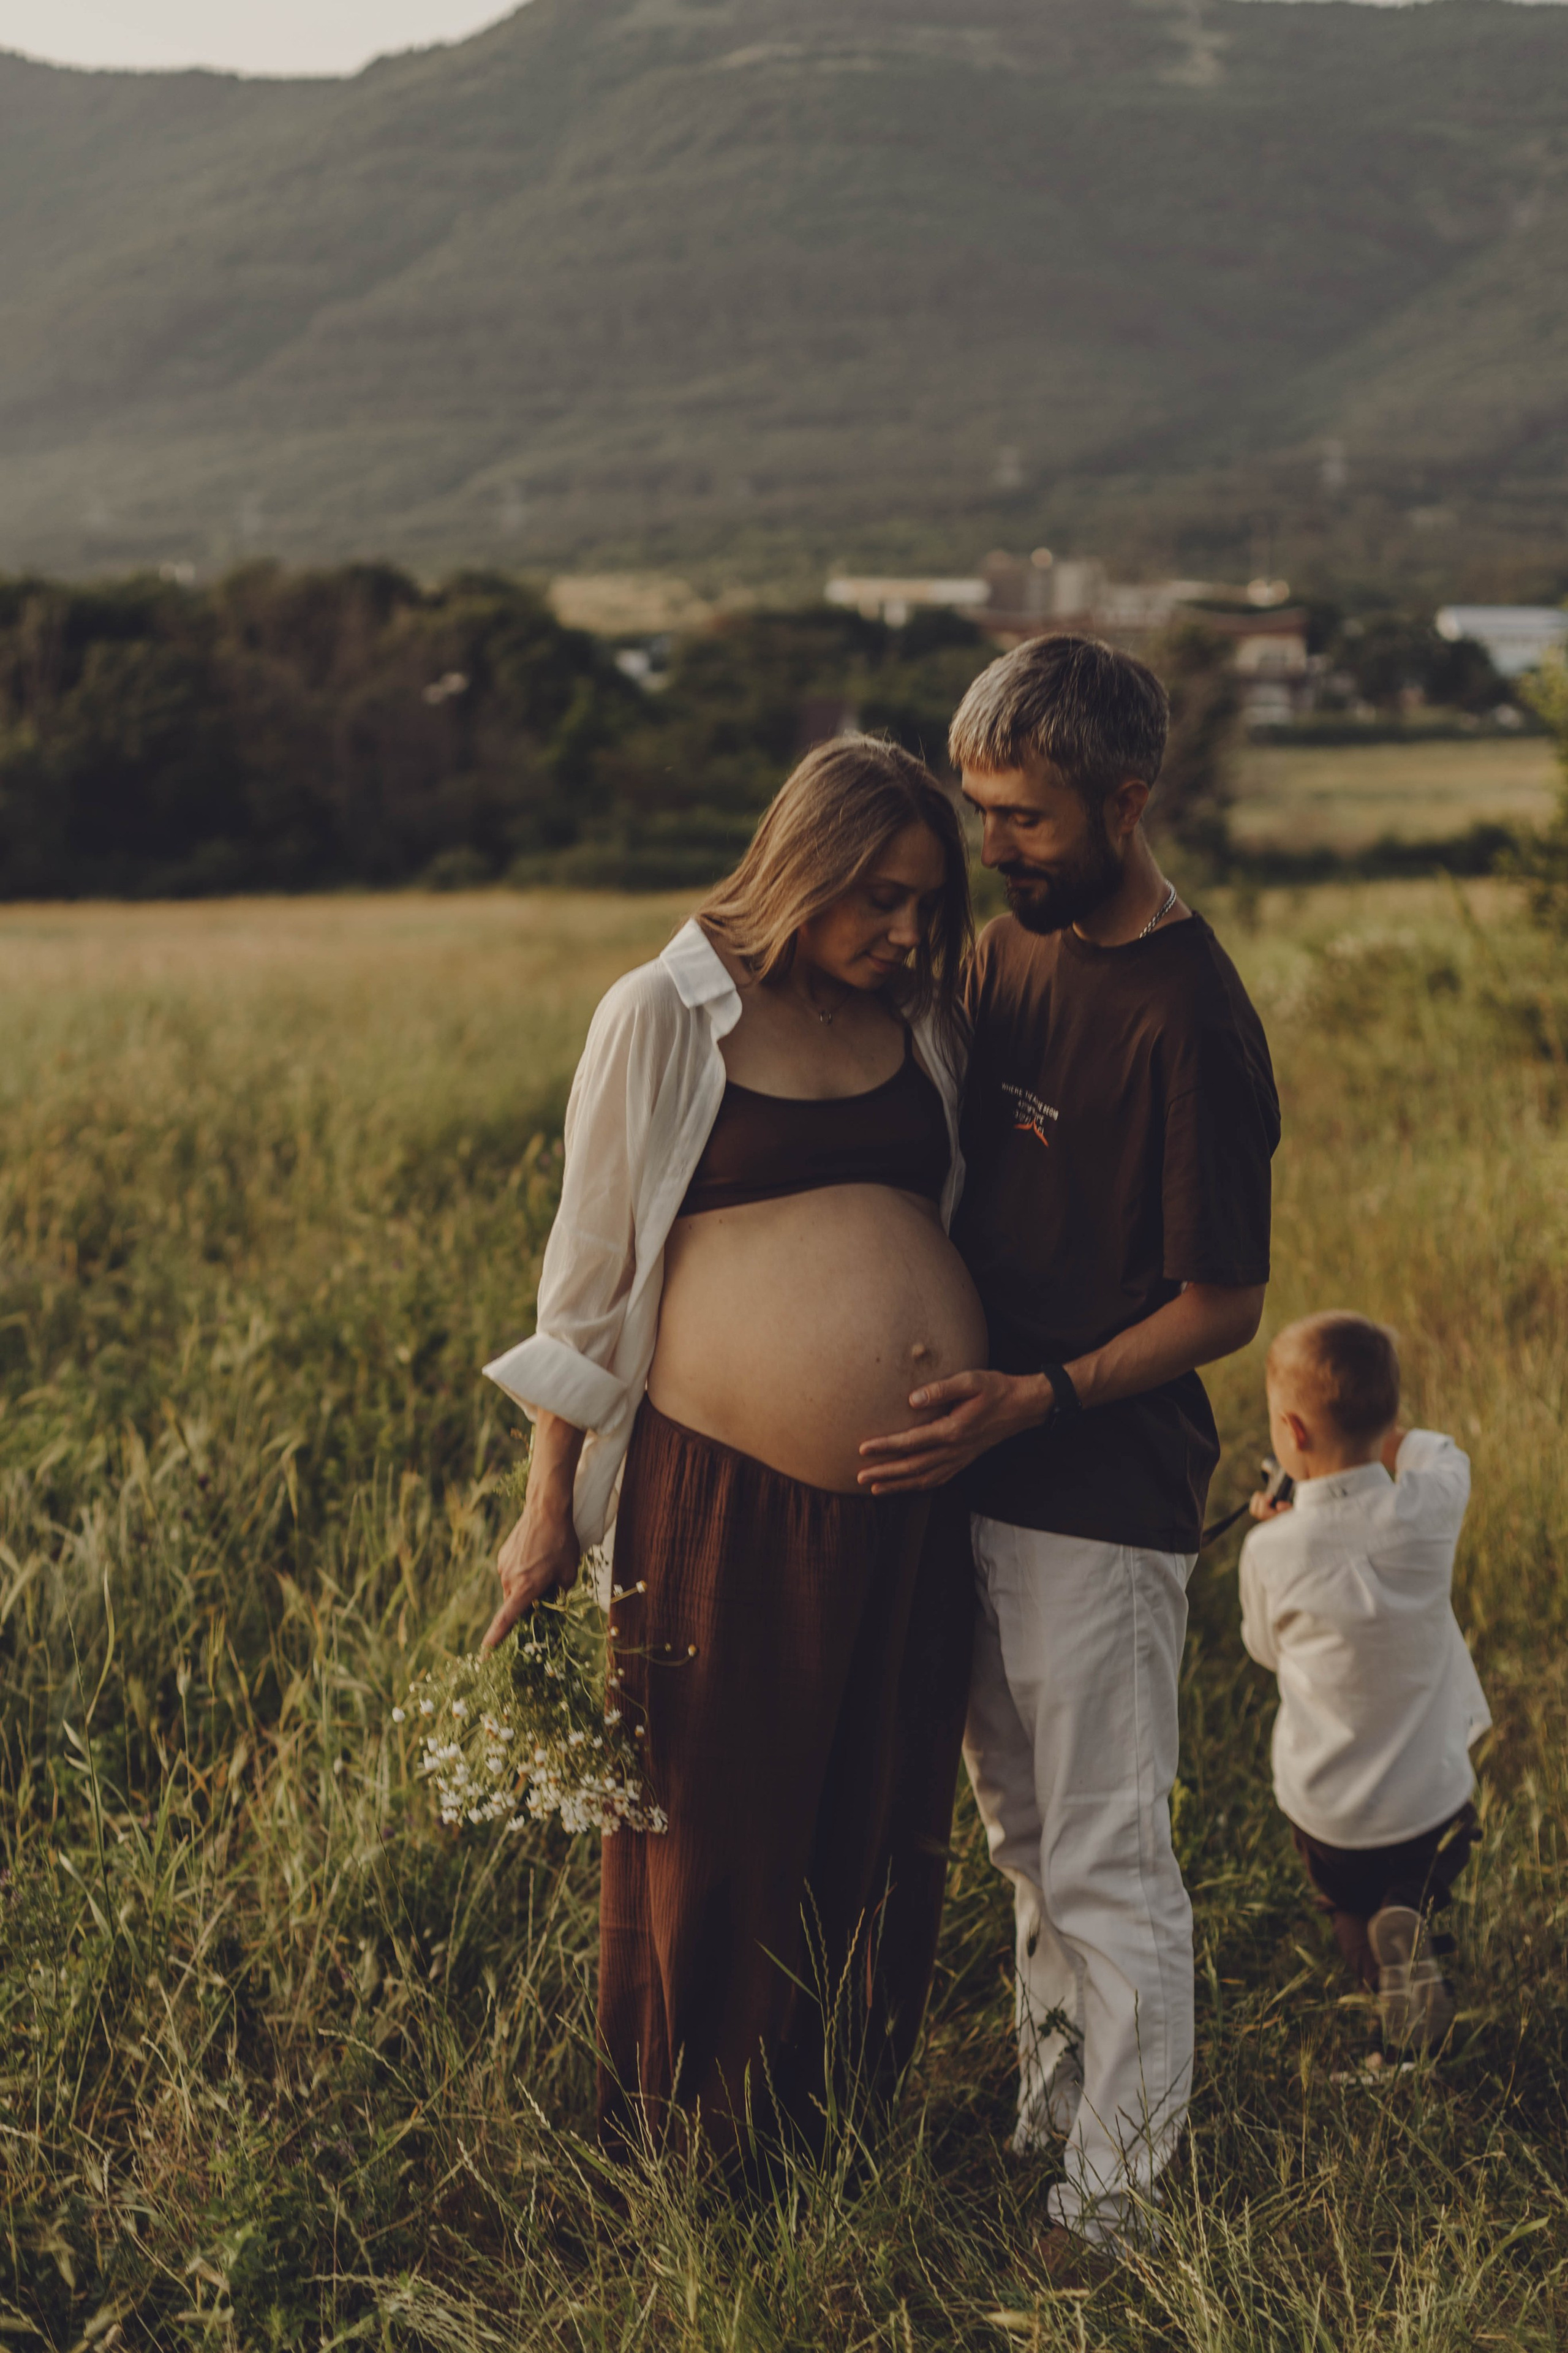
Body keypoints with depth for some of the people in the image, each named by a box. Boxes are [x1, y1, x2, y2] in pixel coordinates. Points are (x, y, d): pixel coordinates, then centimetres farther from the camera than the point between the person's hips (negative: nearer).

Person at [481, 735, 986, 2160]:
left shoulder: (921, 1024, 9)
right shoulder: (665, 1016, -4)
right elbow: (588, 1275, -1)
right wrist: (550, 1509, -1)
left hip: (912, 1508, 4)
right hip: (726, 1498, -4)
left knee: (881, 1831, 15)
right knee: (716, 1832, 9)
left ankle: (845, 2121, 34)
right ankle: (686, 2147, 29)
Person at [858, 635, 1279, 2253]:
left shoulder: (1187, 1019, -19)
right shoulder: (1013, 951, 6)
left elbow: (1224, 1307, -15)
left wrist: (1041, 1398, -22)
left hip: (1106, 1497, -8)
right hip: (984, 1473, 8)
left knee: (1107, 1863, 2)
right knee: (1023, 1838, 19)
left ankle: (1119, 2191, 15)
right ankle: (1048, 2108, 34)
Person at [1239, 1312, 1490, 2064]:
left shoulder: (1271, 1553, -20)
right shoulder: (1428, 1511, -16)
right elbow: (1441, 1453, 10)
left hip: (1324, 1812, -2)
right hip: (1434, 1800, 2)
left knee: (1350, 1913, 22)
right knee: (1418, 1885, 30)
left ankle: (1377, 1963, -6)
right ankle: (1409, 1923, 2)